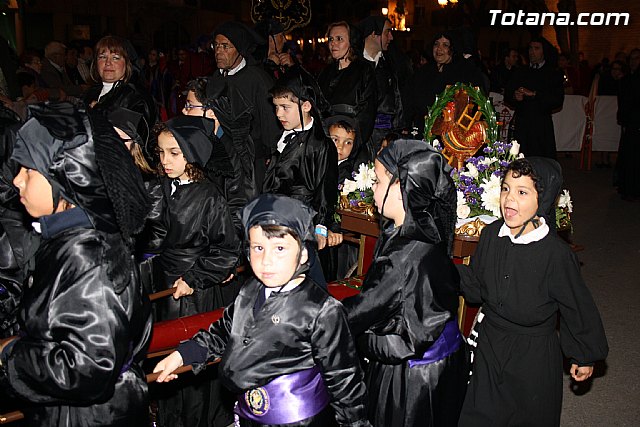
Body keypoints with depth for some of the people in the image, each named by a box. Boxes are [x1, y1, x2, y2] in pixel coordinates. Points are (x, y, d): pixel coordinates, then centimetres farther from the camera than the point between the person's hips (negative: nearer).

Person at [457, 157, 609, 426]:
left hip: (534, 358, -4)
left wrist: (585, 355, 2)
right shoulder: (491, 235, -8)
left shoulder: (556, 253, -22)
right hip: (488, 348, 4)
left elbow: (577, 306, -9)